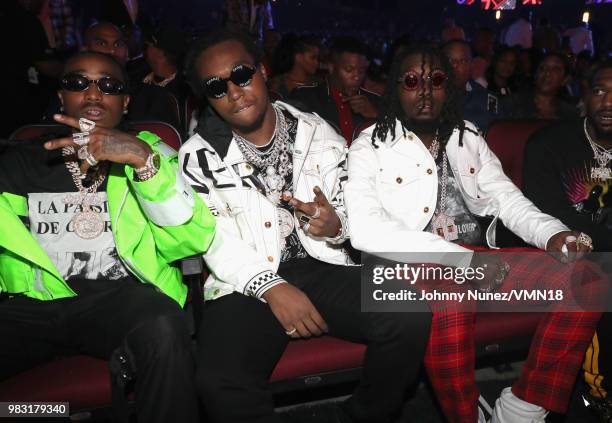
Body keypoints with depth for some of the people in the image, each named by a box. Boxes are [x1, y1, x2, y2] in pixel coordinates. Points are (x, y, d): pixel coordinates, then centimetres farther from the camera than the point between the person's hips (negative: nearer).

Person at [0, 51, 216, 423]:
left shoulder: (146, 150, 13)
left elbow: (195, 238, -3)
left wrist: (143, 159, -15)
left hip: (121, 297, -2)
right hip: (32, 305, 3)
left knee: (163, 327, -33)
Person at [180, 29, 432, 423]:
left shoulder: (318, 132, 6)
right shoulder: (199, 155, 1)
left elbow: (355, 210, 8)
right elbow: (213, 239, -9)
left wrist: (336, 226, -16)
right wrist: (272, 287, -22)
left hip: (324, 268, 3)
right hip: (247, 285, -2)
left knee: (412, 319, -21)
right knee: (220, 380, -30)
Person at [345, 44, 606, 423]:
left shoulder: (469, 138, 20)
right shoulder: (370, 147, 1)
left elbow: (505, 197, 15)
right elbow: (366, 230, -15)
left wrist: (552, 233, -9)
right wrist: (461, 260, -22)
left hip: (484, 259, 6)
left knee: (586, 280, -15)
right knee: (450, 306, -38)